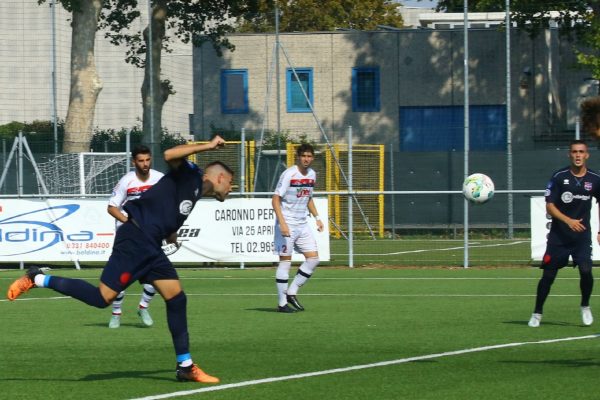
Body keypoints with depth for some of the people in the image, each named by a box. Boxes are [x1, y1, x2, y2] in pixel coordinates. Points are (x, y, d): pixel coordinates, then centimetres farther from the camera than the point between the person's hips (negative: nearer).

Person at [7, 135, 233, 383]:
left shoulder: (195, 191, 24)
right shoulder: (190, 175, -1)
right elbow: (170, 155, -23)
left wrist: (168, 233, 20)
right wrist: (207, 146, -18)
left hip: (150, 246, 10)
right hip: (135, 240, -10)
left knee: (176, 298, 5)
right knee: (102, 298, -14)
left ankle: (185, 366, 11)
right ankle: (37, 280, -3)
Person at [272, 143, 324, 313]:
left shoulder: (312, 174, 9)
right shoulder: (289, 174, -13)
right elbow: (276, 199, -15)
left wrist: (317, 217, 15)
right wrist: (282, 222, -23)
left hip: (302, 224, 7)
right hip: (287, 224, -7)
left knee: (313, 258, 1)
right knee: (285, 261, -5)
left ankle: (291, 293, 11)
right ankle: (282, 303, 0)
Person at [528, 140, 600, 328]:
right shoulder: (559, 177, -7)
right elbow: (549, 206, -9)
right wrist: (568, 220, -23)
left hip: (582, 234, 1)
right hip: (558, 235, -1)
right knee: (548, 275, 1)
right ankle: (537, 313, 18)